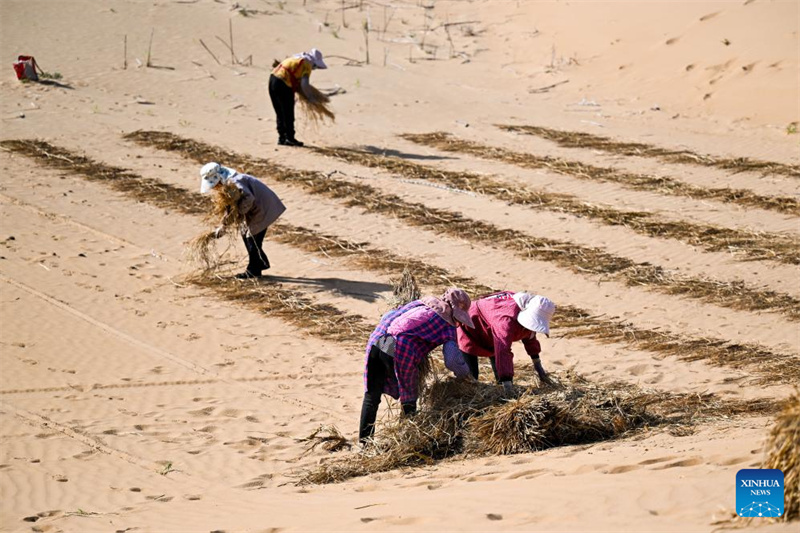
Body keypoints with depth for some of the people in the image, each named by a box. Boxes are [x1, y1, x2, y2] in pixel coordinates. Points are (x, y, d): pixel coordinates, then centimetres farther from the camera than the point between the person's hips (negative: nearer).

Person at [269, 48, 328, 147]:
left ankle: (282, 137, 20)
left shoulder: (296, 58, 21)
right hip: (283, 84, -9)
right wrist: (310, 97, -1)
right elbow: (304, 84, -14)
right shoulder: (307, 63, -6)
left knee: (280, 113, 16)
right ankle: (289, 138, 6)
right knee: (288, 114, 2)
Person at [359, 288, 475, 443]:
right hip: (400, 349, -6)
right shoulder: (448, 326, 9)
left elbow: (387, 316, 30)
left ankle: (365, 442, 19)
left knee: (371, 395, 17)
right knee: (408, 399, 15)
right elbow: (452, 360, -1)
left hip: (376, 339, 6)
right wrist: (465, 374, 17)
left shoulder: (419, 303, 28)